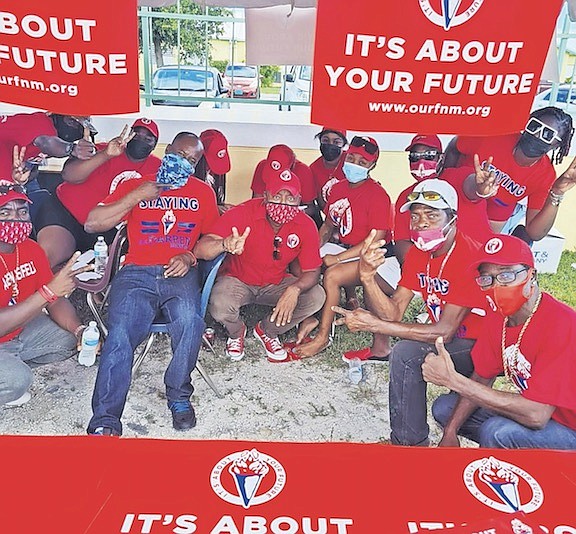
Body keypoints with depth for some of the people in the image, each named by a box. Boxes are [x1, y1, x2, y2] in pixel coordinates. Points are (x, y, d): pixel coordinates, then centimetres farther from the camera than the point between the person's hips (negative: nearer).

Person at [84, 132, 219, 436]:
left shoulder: (202, 192, 19)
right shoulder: (135, 185, 17)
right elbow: (92, 224, 8)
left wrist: (190, 256, -7)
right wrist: (135, 198, -1)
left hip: (180, 273, 0)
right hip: (137, 273, 0)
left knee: (189, 320, -31)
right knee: (121, 332, -25)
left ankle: (178, 395, -8)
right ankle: (105, 420, -17)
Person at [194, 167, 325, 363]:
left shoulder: (306, 225, -16)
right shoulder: (242, 213, -25)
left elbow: (312, 271, -11)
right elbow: (200, 250, -31)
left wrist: (294, 289, -34)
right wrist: (225, 244, -55)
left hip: (276, 283, 3)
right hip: (237, 280, -3)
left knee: (316, 297, -18)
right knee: (219, 306, -33)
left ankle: (267, 332, 9)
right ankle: (236, 332, 9)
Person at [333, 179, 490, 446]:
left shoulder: (469, 257, -24)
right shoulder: (417, 254, -1)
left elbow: (444, 332, -28)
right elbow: (393, 313, -8)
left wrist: (373, 324, -28)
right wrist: (367, 276, -27)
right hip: (452, 341, 7)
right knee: (404, 354, -17)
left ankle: (408, 440, -4)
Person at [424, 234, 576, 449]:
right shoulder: (499, 318, -5)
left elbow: (536, 415, -35)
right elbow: (481, 379, 4)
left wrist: (453, 379, -35)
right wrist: (450, 432, -7)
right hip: (535, 409, 7)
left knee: (497, 431, -32)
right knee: (444, 408, 3)